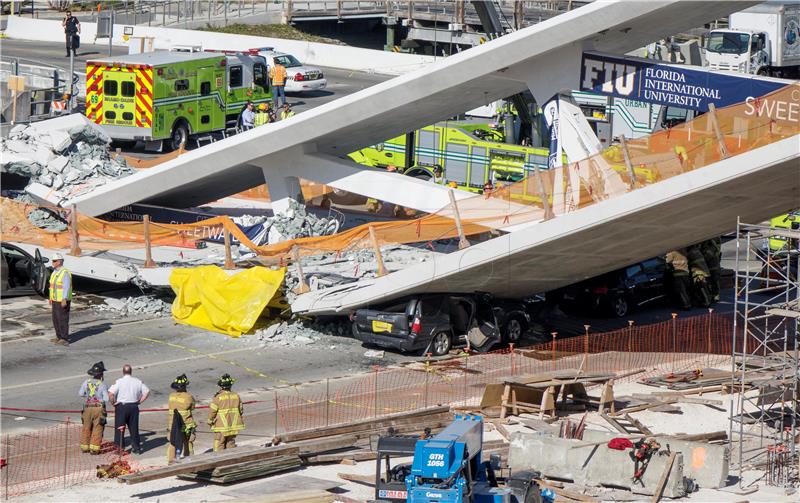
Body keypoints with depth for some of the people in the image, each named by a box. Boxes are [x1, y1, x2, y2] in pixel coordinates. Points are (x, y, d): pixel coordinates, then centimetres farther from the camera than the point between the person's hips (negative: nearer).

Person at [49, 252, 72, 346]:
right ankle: (59, 337, 22)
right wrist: (51, 298, 24)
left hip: (63, 301, -9)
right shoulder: (55, 272, 11)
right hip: (56, 300, 9)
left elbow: (66, 287, -26)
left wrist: (64, 300, -34)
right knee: (56, 319, 13)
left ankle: (65, 339, -3)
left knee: (62, 319, -7)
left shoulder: (65, 273, -19)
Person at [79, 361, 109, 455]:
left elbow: (80, 393, 10)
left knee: (86, 428, 14)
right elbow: (106, 399, -8)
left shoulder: (86, 382, 1)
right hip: (99, 408, -3)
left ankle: (84, 447, 19)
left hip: (87, 408, 3)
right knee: (97, 429, 1)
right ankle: (94, 448, -4)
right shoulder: (102, 385, -8)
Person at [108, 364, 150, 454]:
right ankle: (136, 447, 16)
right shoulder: (138, 382, 2)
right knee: (134, 428, 12)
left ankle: (120, 447, 3)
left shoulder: (119, 382, -10)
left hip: (121, 406, -3)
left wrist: (113, 402, -4)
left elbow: (111, 394, -19)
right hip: (134, 406, 3)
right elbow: (147, 392, 6)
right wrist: (139, 401, 9)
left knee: (119, 428, 5)